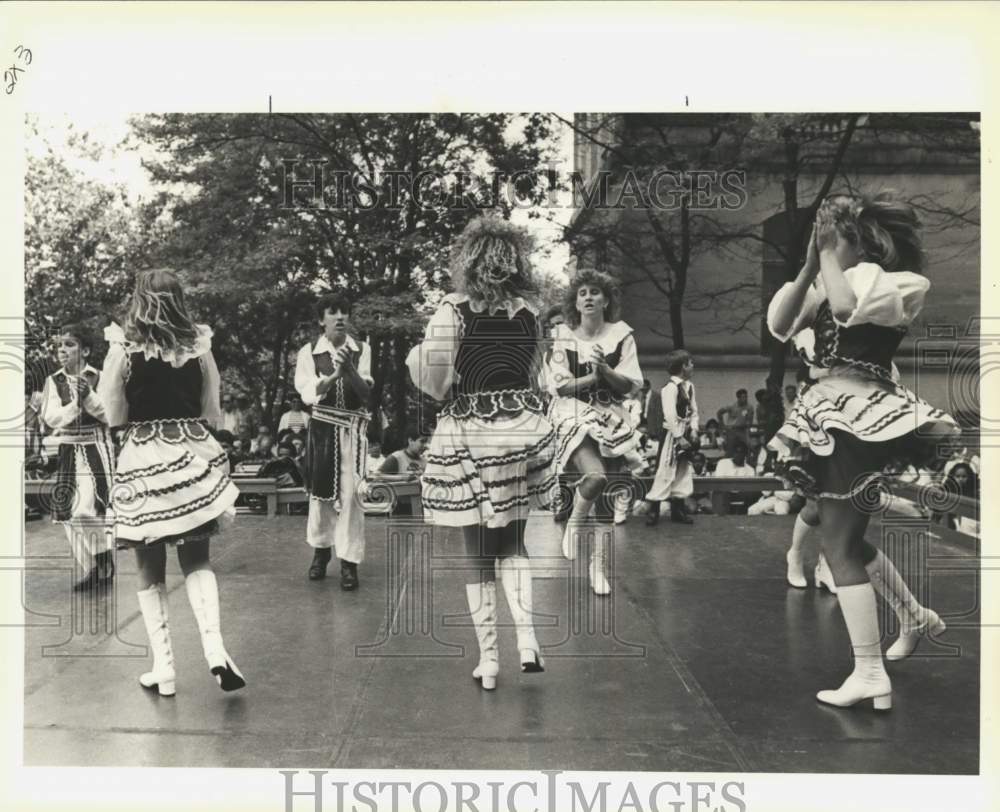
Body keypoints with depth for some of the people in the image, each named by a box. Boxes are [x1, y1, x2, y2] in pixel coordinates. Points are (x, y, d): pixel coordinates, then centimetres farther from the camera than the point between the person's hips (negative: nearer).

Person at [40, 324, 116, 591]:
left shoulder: (98, 378, -4)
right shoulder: (53, 381, 4)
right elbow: (51, 418, -6)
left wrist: (89, 396, -19)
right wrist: (76, 403, -20)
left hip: (97, 449, -4)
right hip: (67, 451, 4)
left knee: (86, 510, -14)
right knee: (68, 514, 5)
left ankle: (103, 563, 11)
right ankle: (92, 569, 19)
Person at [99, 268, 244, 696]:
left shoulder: (122, 351, -6)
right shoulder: (200, 349, 0)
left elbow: (114, 416, -2)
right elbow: (212, 415, 5)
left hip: (142, 462, -2)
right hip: (193, 457, 2)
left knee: (150, 572, 10)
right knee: (197, 561, 13)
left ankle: (164, 669, 13)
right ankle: (215, 650, -5)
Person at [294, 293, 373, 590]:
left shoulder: (362, 350, 0)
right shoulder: (309, 352, -1)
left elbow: (366, 392, -7)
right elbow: (308, 394, -10)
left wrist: (350, 369, -24)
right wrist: (334, 374, -24)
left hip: (353, 429, -1)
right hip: (322, 428, 1)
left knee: (350, 492, -4)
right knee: (320, 489, 10)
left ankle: (349, 560, 2)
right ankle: (320, 549, 29)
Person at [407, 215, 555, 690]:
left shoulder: (453, 311, -11)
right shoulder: (527, 313, 3)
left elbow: (433, 381, -14)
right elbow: (533, 375, 11)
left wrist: (415, 356, 5)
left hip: (470, 436, -3)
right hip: (523, 431, 4)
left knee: (477, 553, 8)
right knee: (513, 544, 20)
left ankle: (488, 660, 14)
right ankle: (527, 636, 6)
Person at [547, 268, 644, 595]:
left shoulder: (620, 335, 2)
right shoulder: (563, 337, 0)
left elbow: (631, 384, -2)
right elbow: (558, 385, -3)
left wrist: (604, 368, -17)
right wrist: (592, 378, -13)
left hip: (612, 421, 2)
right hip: (574, 417, -2)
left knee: (608, 496, 1)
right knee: (595, 476, -28)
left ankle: (599, 565, 16)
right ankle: (574, 524, 2)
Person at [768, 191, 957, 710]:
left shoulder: (895, 281, -6)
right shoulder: (827, 286, 13)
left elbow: (847, 308, -27)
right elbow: (780, 324, 0)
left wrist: (828, 254, -14)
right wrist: (809, 266, -5)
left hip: (861, 418, -8)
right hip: (831, 416, 8)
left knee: (840, 542, -7)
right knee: (846, 536, 18)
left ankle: (869, 673, -1)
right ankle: (916, 617, 39)